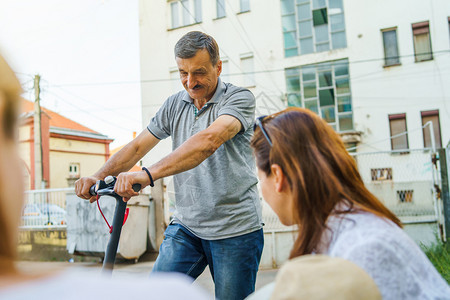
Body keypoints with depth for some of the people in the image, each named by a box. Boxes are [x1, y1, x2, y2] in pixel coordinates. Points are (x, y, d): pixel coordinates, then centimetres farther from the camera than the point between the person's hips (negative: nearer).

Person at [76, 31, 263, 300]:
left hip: (236, 229, -4)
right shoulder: (175, 105, 9)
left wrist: (148, 175, -37)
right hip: (186, 226, 4)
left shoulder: (240, 98, -9)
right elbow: (137, 147, 7)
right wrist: (99, 176, -11)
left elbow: (209, 140, -27)